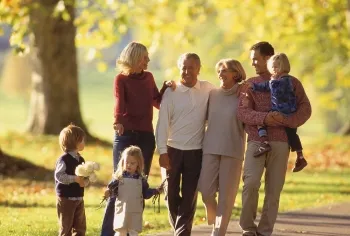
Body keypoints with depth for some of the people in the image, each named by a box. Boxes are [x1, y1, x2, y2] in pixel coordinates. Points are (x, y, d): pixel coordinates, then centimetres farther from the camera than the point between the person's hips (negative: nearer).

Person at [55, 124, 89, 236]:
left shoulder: (80, 160, 10)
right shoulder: (64, 159, -15)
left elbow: (85, 177, 13)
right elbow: (59, 176, -23)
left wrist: (85, 181, -11)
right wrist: (75, 178, -30)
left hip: (79, 198, 8)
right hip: (66, 198, -8)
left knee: (80, 227, 11)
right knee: (66, 227, -1)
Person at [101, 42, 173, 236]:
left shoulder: (148, 77, 11)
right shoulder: (121, 79, -4)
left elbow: (158, 103, 19)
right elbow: (119, 101, -21)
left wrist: (166, 88, 2)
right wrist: (119, 121, -40)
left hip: (146, 136, 5)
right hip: (125, 135, -5)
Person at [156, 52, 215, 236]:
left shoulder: (207, 89, 2)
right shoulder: (171, 92, -3)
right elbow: (162, 123, -5)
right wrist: (162, 152, -11)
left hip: (196, 151, 1)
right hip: (173, 150, 0)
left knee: (189, 196, -1)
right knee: (171, 194, 5)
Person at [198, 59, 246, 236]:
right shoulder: (213, 94, 9)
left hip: (233, 150, -2)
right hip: (210, 148, 2)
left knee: (226, 194, -1)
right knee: (206, 190, -3)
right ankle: (214, 220, 26)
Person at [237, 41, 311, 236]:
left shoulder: (291, 83, 8)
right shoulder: (251, 84, 11)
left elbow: (305, 110, 0)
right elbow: (242, 112, -1)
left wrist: (284, 120, -17)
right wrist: (264, 118, -20)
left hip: (280, 143, 0)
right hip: (256, 140, 0)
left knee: (274, 190, 0)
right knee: (251, 183, -17)